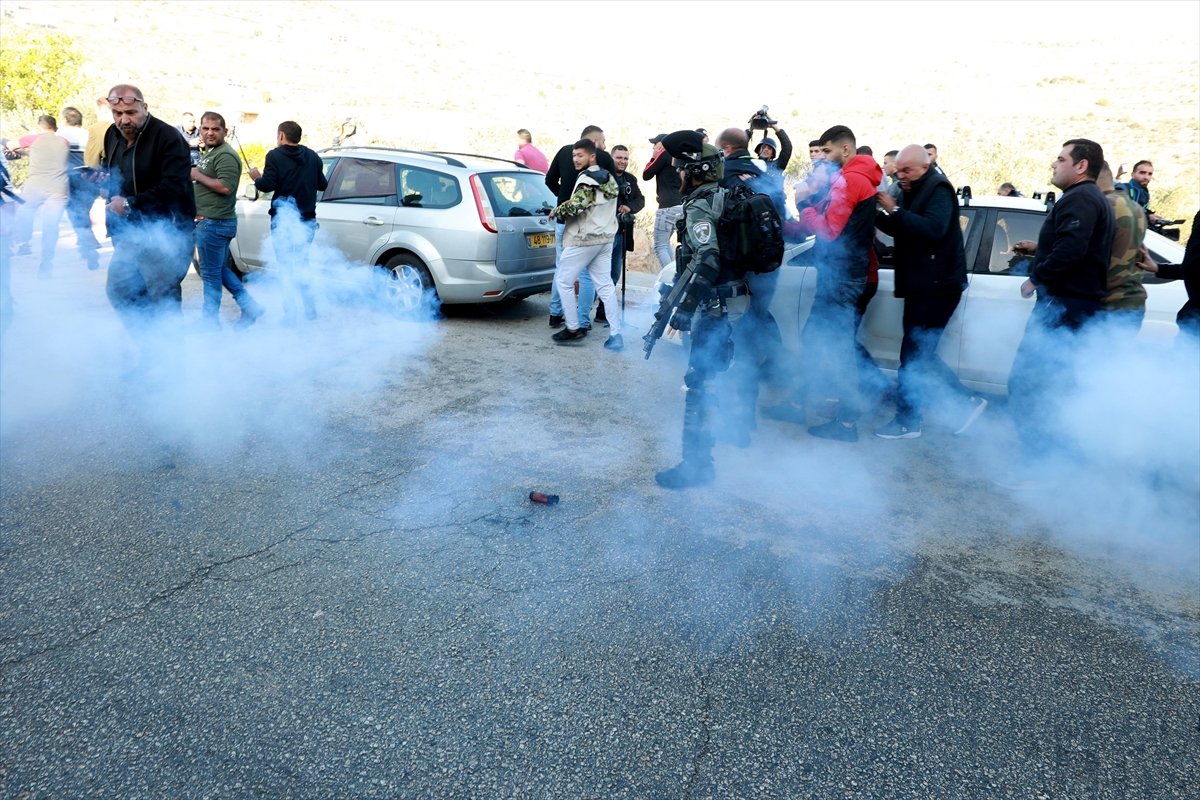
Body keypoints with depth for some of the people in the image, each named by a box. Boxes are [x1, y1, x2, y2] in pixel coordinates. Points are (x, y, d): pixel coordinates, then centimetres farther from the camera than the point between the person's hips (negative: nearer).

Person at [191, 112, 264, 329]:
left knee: (211, 273, -1)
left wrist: (198, 176, -16)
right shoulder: (207, 154, 19)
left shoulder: (225, 155, -15)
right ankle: (249, 307, 19)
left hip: (214, 223, -11)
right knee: (220, 269, 17)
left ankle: (210, 319, 10)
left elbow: (225, 187, -26)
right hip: (208, 221, 11)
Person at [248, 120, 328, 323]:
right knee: (301, 265, 18)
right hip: (307, 219, 5)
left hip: (283, 219, -5)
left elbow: (267, 185, -15)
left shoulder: (275, 156, -8)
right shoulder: (312, 156, 7)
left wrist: (256, 178, 5)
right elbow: (322, 185, 11)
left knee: (287, 268, 0)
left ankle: (290, 315, -1)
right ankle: (310, 309, 18)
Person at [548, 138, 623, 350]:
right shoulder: (608, 178, 14)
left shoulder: (587, 179, -14)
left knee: (563, 280, 4)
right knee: (605, 285, 6)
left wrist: (556, 211, -9)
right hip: (605, 238, 9)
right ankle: (616, 334, 2)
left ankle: (573, 328, 4)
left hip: (583, 239, -9)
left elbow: (575, 206, -27)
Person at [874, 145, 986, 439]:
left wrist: (896, 211, -29)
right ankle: (969, 402, 23)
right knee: (920, 354, 13)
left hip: (938, 287, -10)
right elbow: (900, 230, 18)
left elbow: (933, 228, -28)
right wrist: (880, 215, 0)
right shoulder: (912, 191, 16)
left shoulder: (938, 189, -12)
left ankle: (907, 422, 2)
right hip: (921, 286, 10)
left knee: (914, 355, -7)